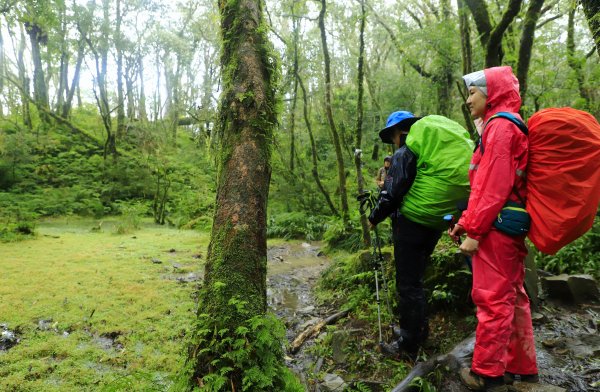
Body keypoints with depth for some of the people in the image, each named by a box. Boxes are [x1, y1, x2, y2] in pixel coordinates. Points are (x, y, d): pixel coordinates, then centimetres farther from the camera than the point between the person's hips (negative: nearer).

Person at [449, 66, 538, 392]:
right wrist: (466, 221, 16)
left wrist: (474, 231, -17)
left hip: (496, 228, -10)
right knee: (511, 297, 15)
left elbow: (494, 186, -19)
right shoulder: (508, 126, 18)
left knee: (491, 298, -1)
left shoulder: (500, 125, -12)